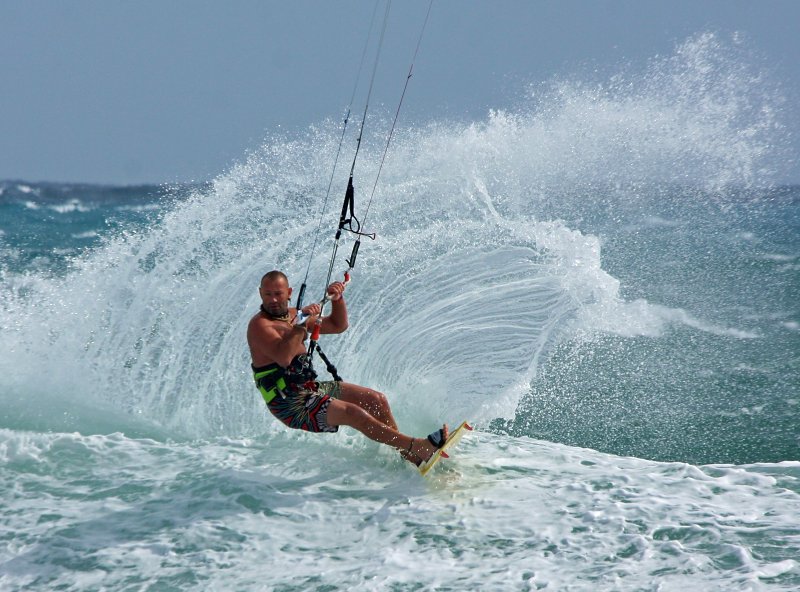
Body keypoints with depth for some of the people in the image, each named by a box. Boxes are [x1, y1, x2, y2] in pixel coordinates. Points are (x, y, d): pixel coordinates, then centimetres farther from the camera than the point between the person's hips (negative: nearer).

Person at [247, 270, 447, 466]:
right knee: (353, 413, -24)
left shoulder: (291, 315, 12)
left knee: (376, 399, 3)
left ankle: (406, 455, 8)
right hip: (292, 405, -9)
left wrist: (338, 298, 0)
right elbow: (283, 358, -32)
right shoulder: (259, 325, -14)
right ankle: (418, 447, -26)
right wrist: (301, 323, -32)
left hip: (311, 387, 9)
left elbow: (338, 325, 17)